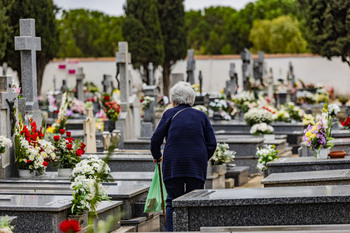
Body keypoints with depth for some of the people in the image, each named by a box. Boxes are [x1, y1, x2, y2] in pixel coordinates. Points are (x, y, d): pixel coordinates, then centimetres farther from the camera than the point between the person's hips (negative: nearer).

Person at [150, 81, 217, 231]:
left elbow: (156, 139, 2)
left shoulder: (170, 114, 5)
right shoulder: (201, 116, 11)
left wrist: (157, 156, 20)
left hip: (173, 165, -1)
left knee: (173, 202, 5)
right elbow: (212, 144, 7)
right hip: (197, 166, 2)